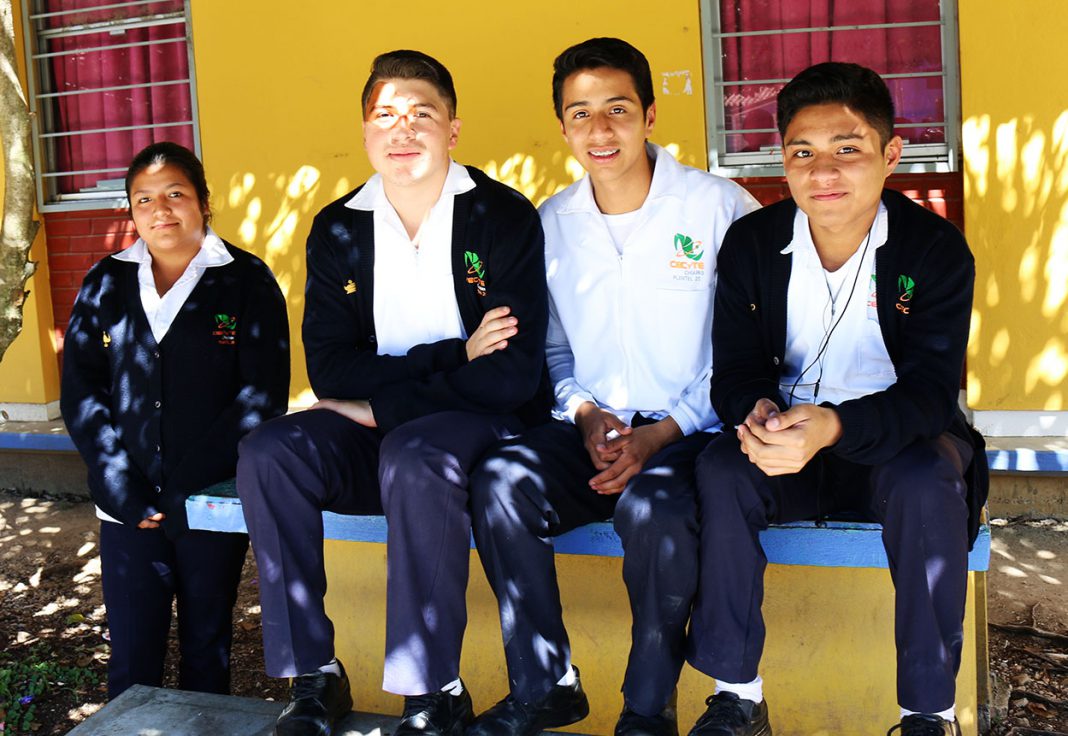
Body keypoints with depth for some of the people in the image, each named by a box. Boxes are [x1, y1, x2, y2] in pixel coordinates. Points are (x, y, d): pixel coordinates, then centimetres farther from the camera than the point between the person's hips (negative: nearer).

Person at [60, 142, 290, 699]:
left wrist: (184, 491, -13)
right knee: (131, 659, 2)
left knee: (207, 652, 11)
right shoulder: (105, 284, 8)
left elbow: (262, 396, -7)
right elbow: (80, 393, 3)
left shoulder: (247, 280, -1)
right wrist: (124, 490, -10)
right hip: (127, 506, 2)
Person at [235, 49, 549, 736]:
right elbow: (330, 371, -3)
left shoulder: (505, 217, -6)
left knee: (414, 457, -35)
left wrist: (381, 404, -14)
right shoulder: (337, 228, 6)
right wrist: (452, 355, -14)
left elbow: (515, 375, -14)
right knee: (267, 452, -21)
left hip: (480, 424, -4)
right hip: (376, 433, 4)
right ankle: (313, 675, -12)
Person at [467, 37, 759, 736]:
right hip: (592, 431, 4)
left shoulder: (720, 207, -3)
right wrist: (586, 415, -5)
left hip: (691, 433, -4)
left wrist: (661, 435, -16)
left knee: (653, 503, -36)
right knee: (501, 481, -25)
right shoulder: (550, 225, 10)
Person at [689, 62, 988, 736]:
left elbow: (927, 389, -20)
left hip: (897, 439, -2)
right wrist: (757, 412, -31)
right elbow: (734, 369, -4)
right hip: (789, 432, 2)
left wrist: (835, 425, -41)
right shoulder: (752, 243, -3)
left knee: (928, 483, -35)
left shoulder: (937, 248, -11)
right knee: (720, 468, -28)